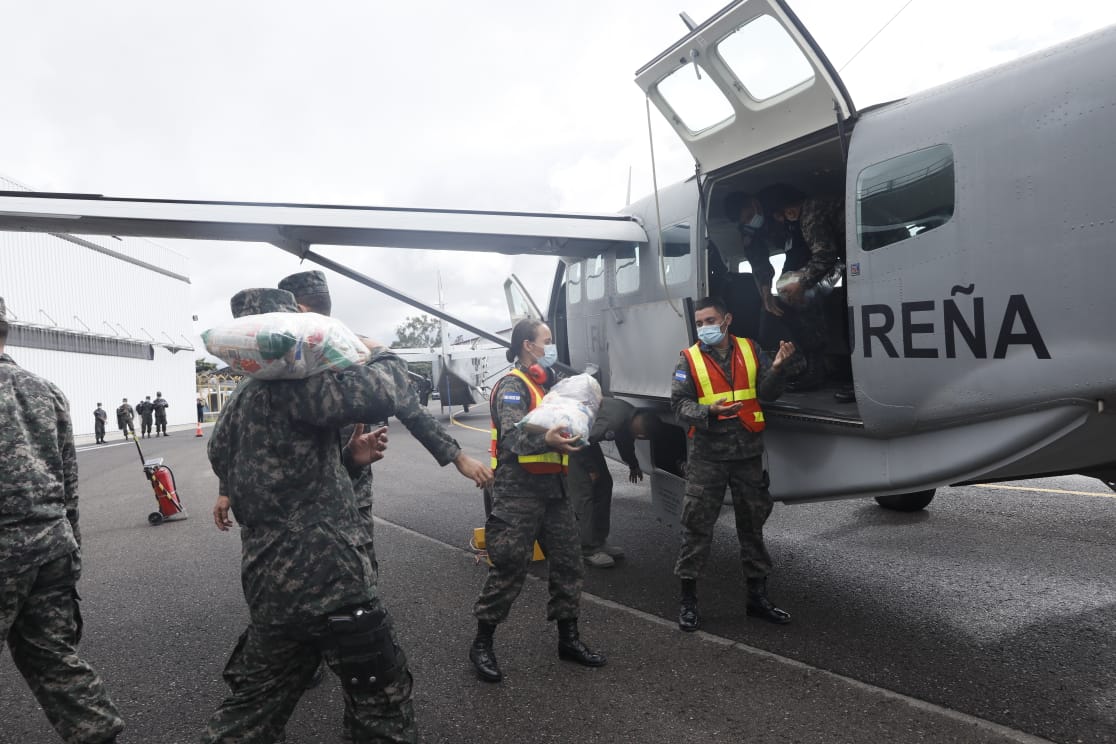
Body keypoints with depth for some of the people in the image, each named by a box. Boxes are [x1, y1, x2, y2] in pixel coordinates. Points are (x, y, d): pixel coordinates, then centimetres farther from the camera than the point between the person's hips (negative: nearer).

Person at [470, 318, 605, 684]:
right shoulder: (512, 386, -9)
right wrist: (546, 440, -42)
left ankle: (568, 639, 24)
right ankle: (482, 644, 10)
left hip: (552, 488, 9)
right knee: (509, 568, -5)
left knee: (567, 562, 11)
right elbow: (514, 436, -25)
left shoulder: (547, 384, 20)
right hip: (518, 491, -8)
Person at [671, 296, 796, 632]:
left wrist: (776, 368, -15)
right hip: (708, 456, -3)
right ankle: (688, 600, 11)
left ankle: (758, 596, 27)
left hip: (748, 454, 3)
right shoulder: (689, 360, 0)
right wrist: (710, 411, -23)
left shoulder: (750, 351, 7)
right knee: (697, 526, -1)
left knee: (752, 526, 13)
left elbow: (768, 393, 4)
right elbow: (679, 405, -6)